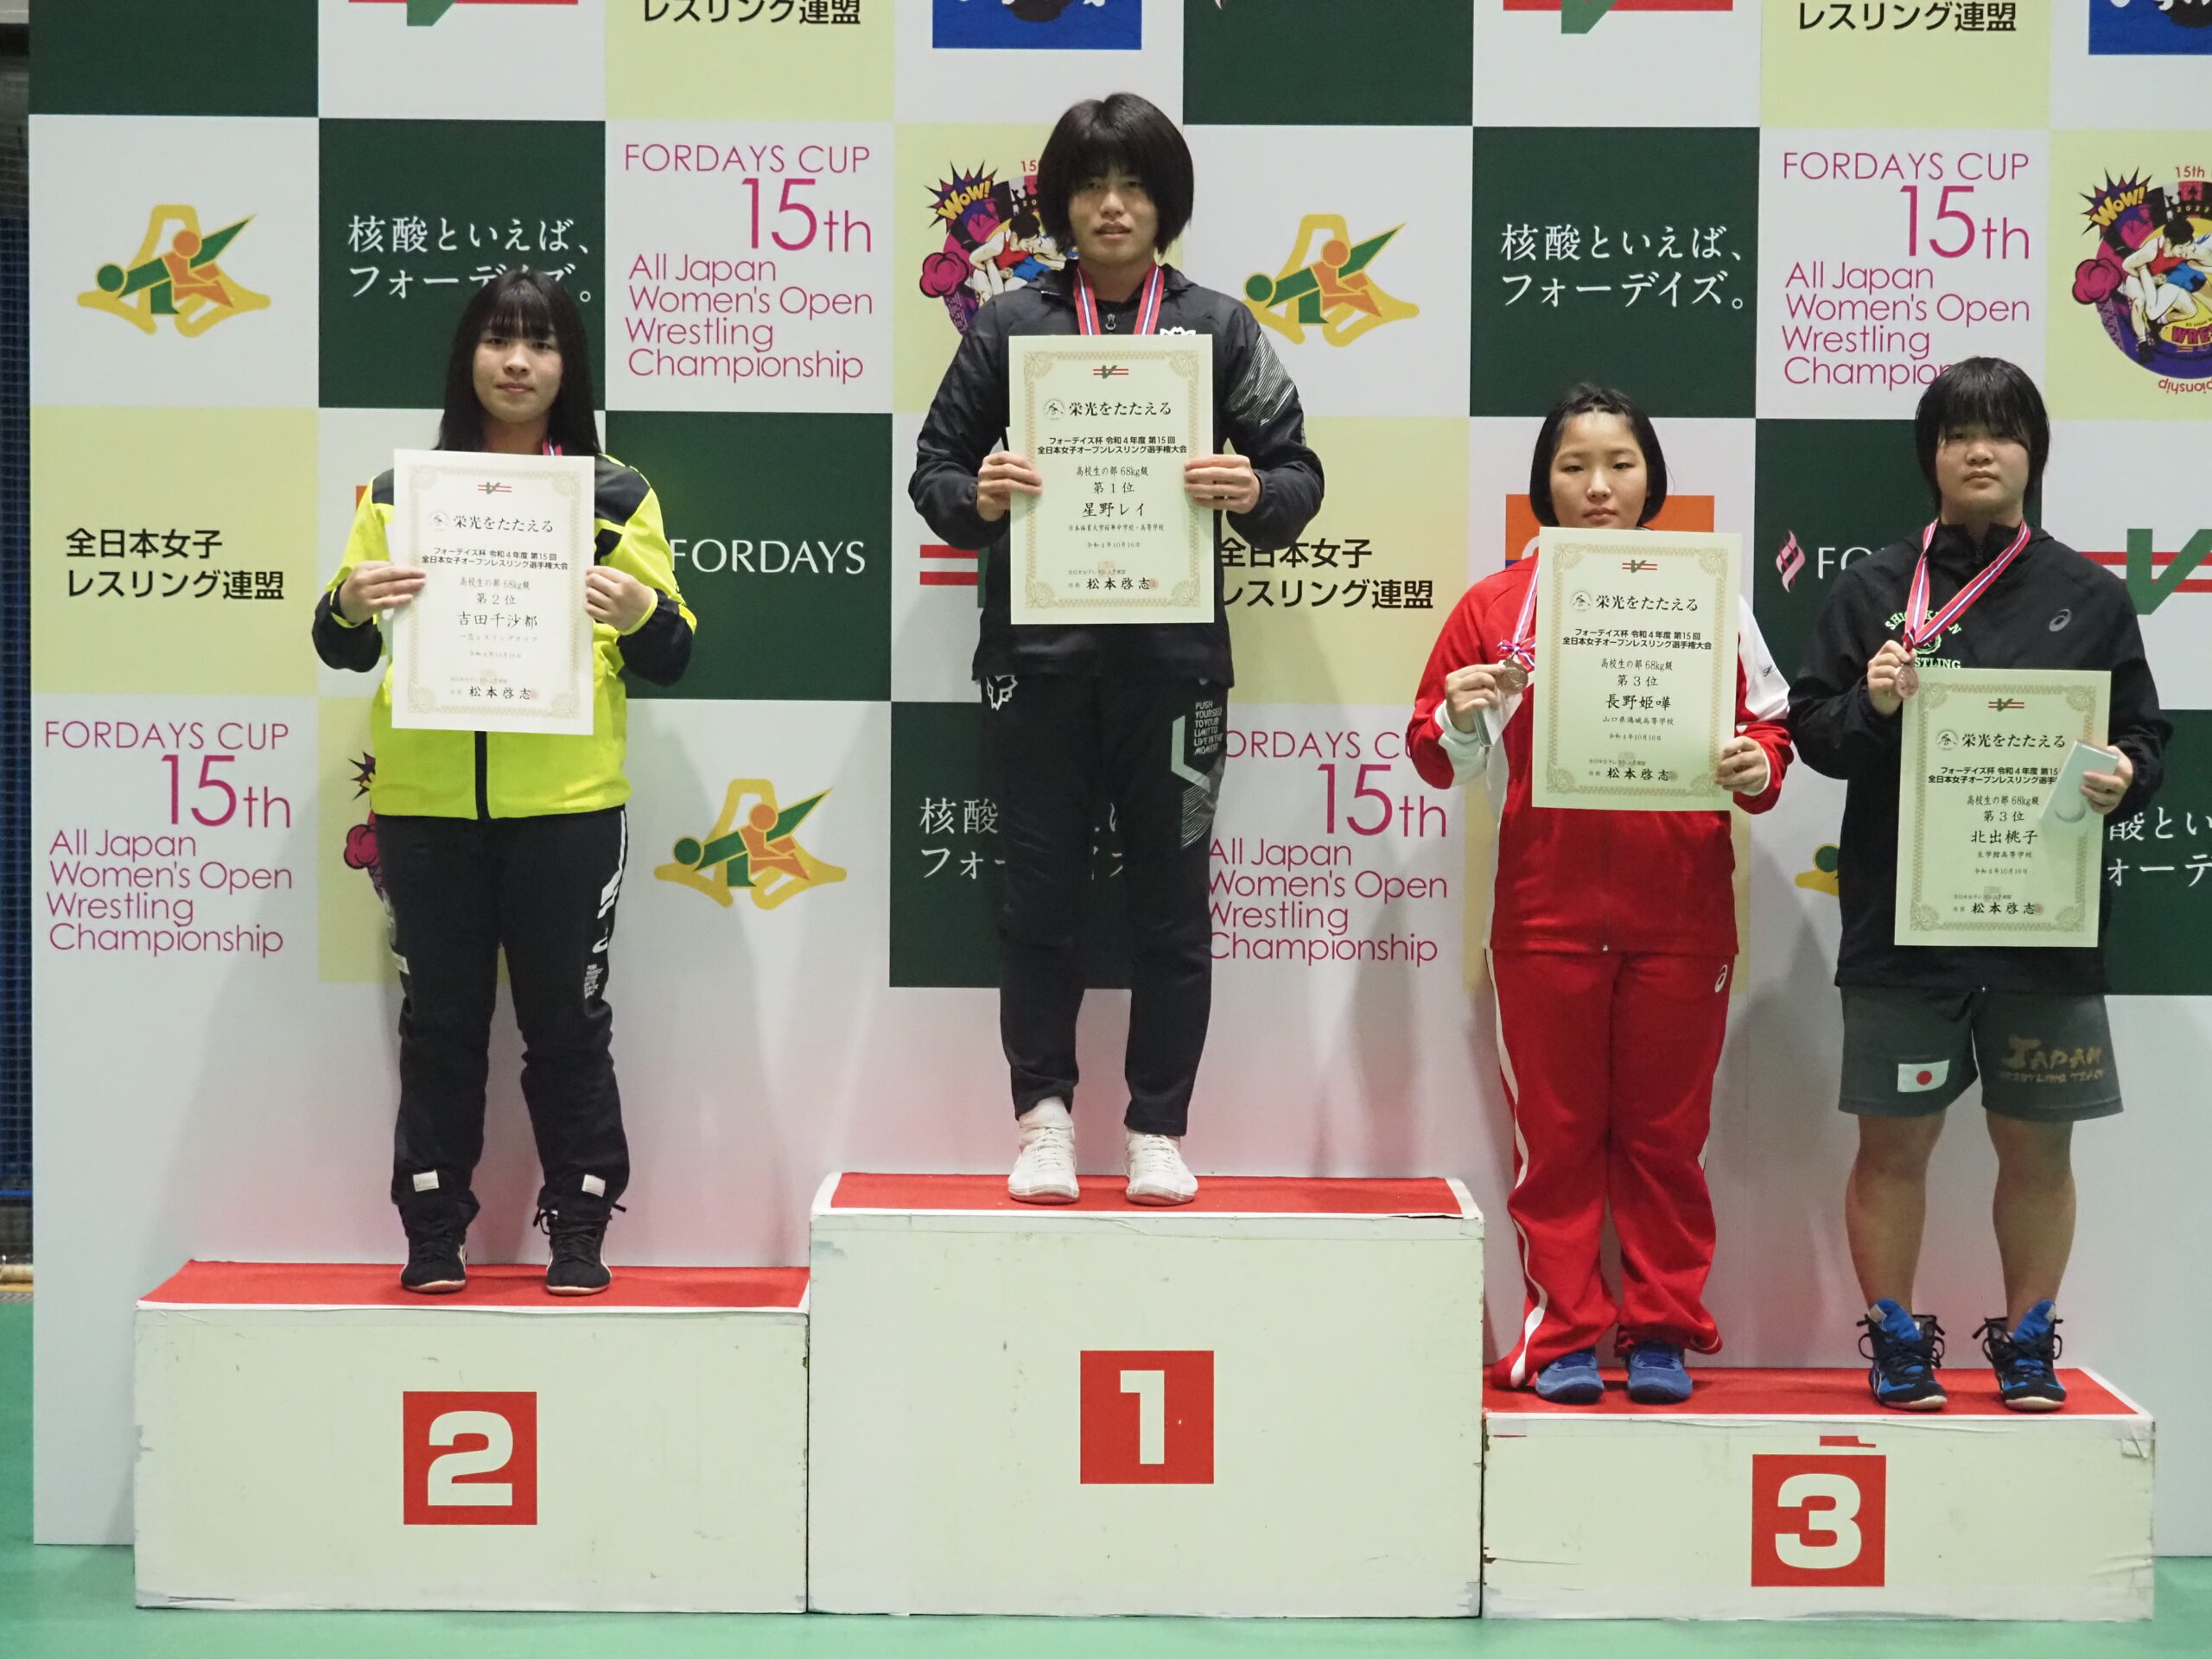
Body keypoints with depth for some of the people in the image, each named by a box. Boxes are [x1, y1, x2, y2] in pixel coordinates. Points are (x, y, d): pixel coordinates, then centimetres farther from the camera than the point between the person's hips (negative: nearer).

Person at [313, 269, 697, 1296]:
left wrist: (641, 611, -16)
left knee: (566, 1021, 4)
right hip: (427, 806, 1)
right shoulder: (402, 490, 9)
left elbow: (669, 662, 6)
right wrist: (349, 606, -12)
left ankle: (579, 1229, 13)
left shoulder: (617, 497, 7)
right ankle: (433, 1234, 13)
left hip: (565, 806, -1)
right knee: (440, 1022, 6)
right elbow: (342, 650, 10)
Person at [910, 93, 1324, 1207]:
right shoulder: (1009, 324, 7)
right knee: (1041, 894, 5)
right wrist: (976, 499, -14)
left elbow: (1299, 474, 7)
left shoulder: (1218, 329, 7)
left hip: (1172, 656, 0)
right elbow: (933, 467, 9)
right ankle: (1044, 1113, 17)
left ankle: (1157, 1128, 15)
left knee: (1171, 898, 5)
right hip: (1037, 655, 0)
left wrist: (1254, 494, -16)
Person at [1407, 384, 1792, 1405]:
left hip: (1680, 913, 0)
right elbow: (1439, 761, 7)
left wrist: (1756, 766, -12)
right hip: (1545, 911, 0)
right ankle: (1563, 1335, 11)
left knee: (1666, 1131, 6)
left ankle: (1663, 1331, 14)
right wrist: (1461, 722, -14)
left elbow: (1767, 724, 9)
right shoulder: (1496, 606, 5)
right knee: (1556, 1131, 4)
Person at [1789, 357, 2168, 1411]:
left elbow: (2146, 736, 11)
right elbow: (1811, 730, 4)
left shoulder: (2089, 598, 7)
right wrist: (1867, 706, -16)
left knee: (2038, 1144, 7)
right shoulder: (1874, 587, 5)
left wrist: (2125, 778, -11)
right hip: (1901, 918, -1)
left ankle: (2027, 1341, 21)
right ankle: (1895, 1339, 17)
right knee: (1894, 1140, 4)